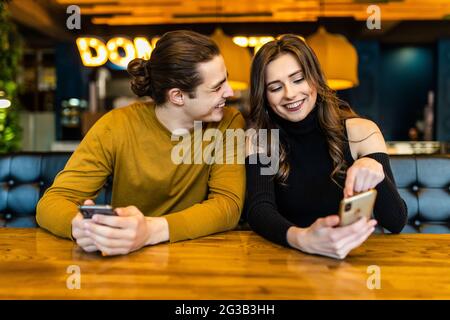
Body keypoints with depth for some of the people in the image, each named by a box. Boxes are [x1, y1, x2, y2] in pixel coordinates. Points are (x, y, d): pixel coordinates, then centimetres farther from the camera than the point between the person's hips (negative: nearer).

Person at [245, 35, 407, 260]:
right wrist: (302, 239, -36)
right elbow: (259, 209, -16)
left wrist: (376, 173, -29)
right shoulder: (260, 138, -3)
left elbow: (396, 223, -9)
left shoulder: (361, 132, -5)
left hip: (351, 257, 1)